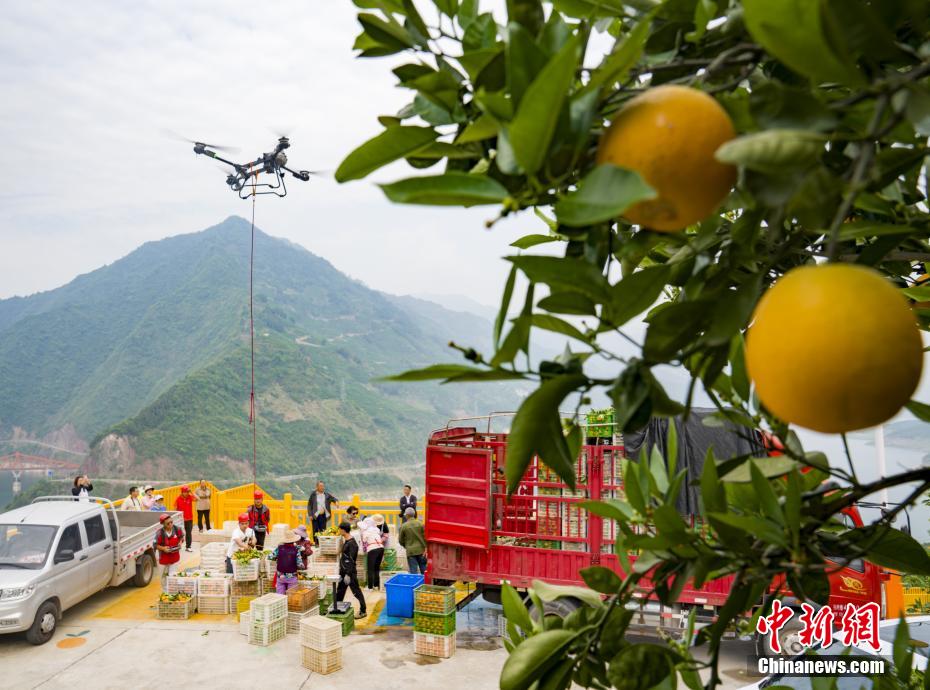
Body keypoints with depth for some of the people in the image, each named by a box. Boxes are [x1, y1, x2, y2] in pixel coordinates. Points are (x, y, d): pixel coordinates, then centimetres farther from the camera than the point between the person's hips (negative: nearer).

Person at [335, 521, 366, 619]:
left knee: (356, 592, -1)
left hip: (350, 573, -10)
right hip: (344, 572, 10)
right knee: (339, 592, 17)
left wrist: (348, 574, -22)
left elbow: (351, 560, -21)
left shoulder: (352, 543, -19)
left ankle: (363, 611, 8)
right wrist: (341, 573, 19)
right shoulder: (346, 542, 10)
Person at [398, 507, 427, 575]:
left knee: (413, 571, 3)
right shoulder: (420, 524, -5)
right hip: (421, 550, 1)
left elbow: (401, 541, 3)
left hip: (410, 551, -1)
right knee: (424, 570, 13)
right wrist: (426, 548, 1)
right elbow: (425, 537, -6)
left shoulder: (403, 526, -7)